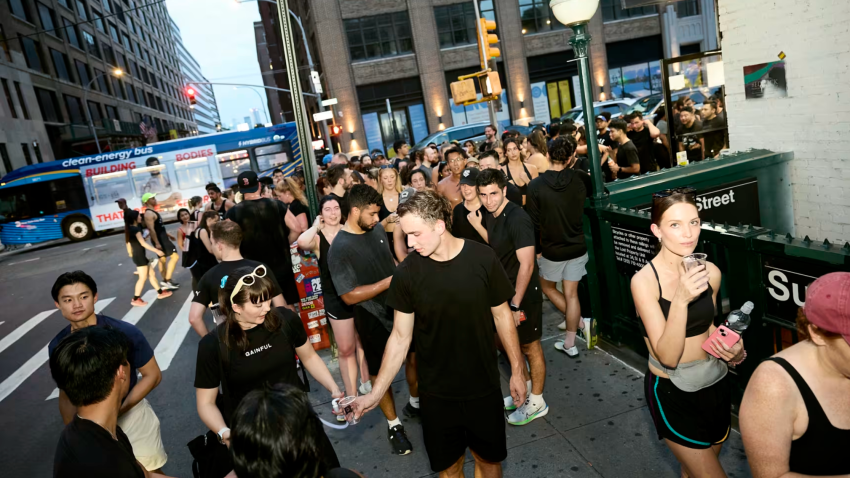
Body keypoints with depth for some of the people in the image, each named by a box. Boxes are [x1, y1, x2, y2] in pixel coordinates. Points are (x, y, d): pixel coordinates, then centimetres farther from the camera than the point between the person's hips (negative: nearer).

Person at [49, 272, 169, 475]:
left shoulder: (125, 332, -21)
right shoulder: (57, 346, -11)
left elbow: (153, 375, -13)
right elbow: (66, 394, 3)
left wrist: (118, 410, -21)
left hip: (132, 415, -2)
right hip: (90, 422, 2)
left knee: (149, 472, 13)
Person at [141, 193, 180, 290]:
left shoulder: (153, 212, 15)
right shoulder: (149, 214, -18)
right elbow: (151, 229, -25)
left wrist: (168, 235, 26)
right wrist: (157, 243, -29)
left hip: (162, 238, 11)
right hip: (159, 239, -11)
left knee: (162, 259, 16)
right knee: (175, 256, -12)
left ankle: (165, 281, 25)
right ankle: (167, 280, -10)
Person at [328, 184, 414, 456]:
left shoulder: (377, 229, -2)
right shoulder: (339, 249, -21)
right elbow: (349, 296, -22)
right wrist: (387, 282, -23)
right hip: (374, 318, -6)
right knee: (380, 372, 11)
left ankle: (416, 401, 45)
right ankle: (394, 425, 31)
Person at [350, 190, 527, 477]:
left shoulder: (482, 258, -15)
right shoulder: (406, 273, -14)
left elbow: (502, 316, -3)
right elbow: (400, 337, -7)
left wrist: (517, 370, 3)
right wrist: (375, 394, -10)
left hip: (484, 386, 0)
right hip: (437, 393, 0)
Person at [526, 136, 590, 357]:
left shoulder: (535, 185, -17)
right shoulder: (580, 179, -9)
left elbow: (534, 223, -11)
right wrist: (576, 164, 19)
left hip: (552, 249, -3)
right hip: (577, 247, 3)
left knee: (547, 287, 23)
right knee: (571, 294, 13)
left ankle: (581, 323, 22)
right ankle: (570, 344, 20)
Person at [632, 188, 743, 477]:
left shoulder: (710, 272, -5)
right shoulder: (644, 280, -20)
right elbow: (668, 356, -24)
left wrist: (732, 350, -6)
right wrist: (680, 300, -36)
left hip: (715, 384, 5)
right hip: (672, 392, -5)